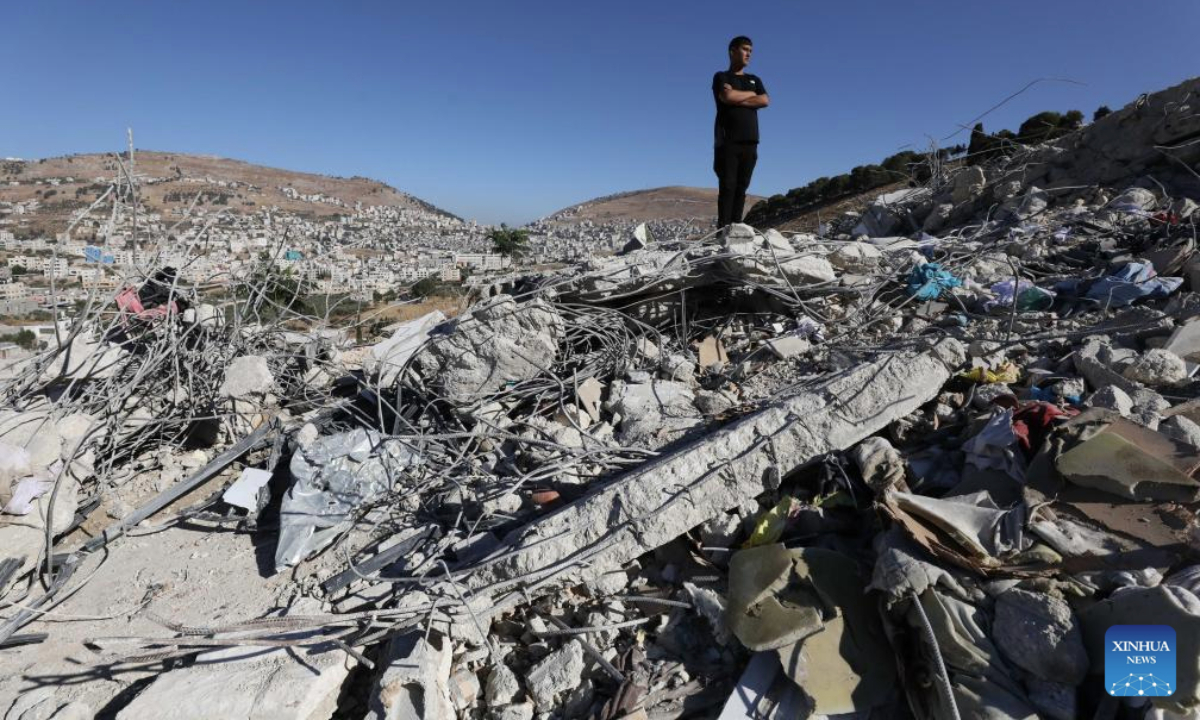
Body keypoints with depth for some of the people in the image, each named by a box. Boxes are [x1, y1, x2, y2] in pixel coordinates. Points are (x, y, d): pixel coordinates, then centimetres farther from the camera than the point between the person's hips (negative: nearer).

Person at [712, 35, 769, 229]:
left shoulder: (755, 80, 24)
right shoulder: (721, 77, 11)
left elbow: (765, 101, 5)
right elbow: (728, 96, -11)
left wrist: (738, 100, -2)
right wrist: (751, 94, 6)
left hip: (749, 142, 4)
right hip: (727, 141, -4)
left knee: (742, 186, -3)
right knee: (728, 185, -12)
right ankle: (723, 227, -14)